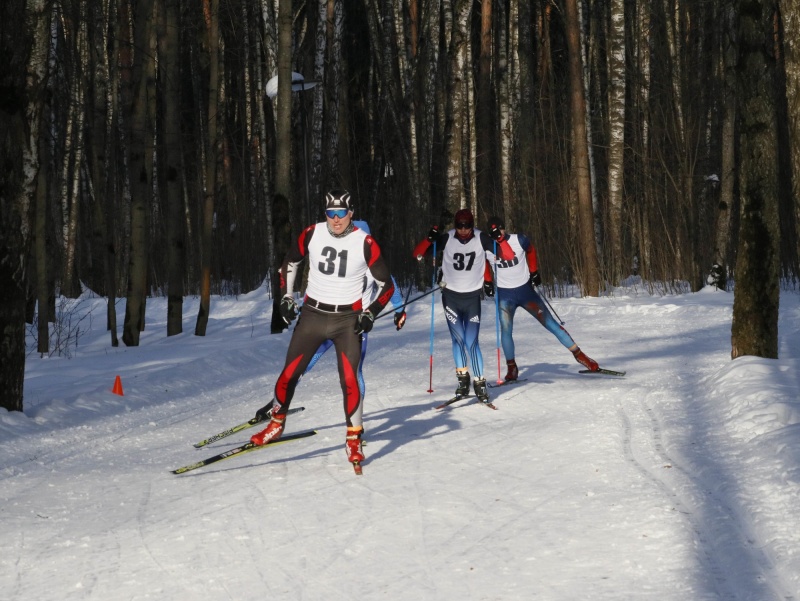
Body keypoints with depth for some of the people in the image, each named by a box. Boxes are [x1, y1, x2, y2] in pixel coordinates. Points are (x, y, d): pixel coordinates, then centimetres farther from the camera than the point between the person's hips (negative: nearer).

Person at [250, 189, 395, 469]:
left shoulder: (365, 243, -10)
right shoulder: (312, 234, -4)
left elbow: (386, 285, -3)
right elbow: (290, 262, 15)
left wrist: (370, 313, -14)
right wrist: (286, 298, 9)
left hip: (348, 319, -2)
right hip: (312, 314, 2)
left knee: (349, 378, -14)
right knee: (289, 372, 1)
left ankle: (354, 439, 0)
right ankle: (275, 425, 23)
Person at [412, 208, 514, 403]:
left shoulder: (481, 238, -8)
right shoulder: (446, 239, -9)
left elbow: (509, 256, -8)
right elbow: (417, 254, -7)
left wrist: (499, 238, -24)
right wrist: (429, 239, -25)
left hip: (472, 297, -1)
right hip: (451, 296, 1)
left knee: (471, 342, -7)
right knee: (458, 339, -4)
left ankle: (479, 383, 2)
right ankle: (462, 379, 12)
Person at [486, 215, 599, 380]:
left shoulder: (519, 240, -13)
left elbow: (531, 251, 10)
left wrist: (534, 272, 10)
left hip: (525, 289, 0)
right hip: (504, 294, 0)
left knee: (550, 323, -2)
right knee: (506, 329, -15)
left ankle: (579, 355, 5)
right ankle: (512, 368, 2)